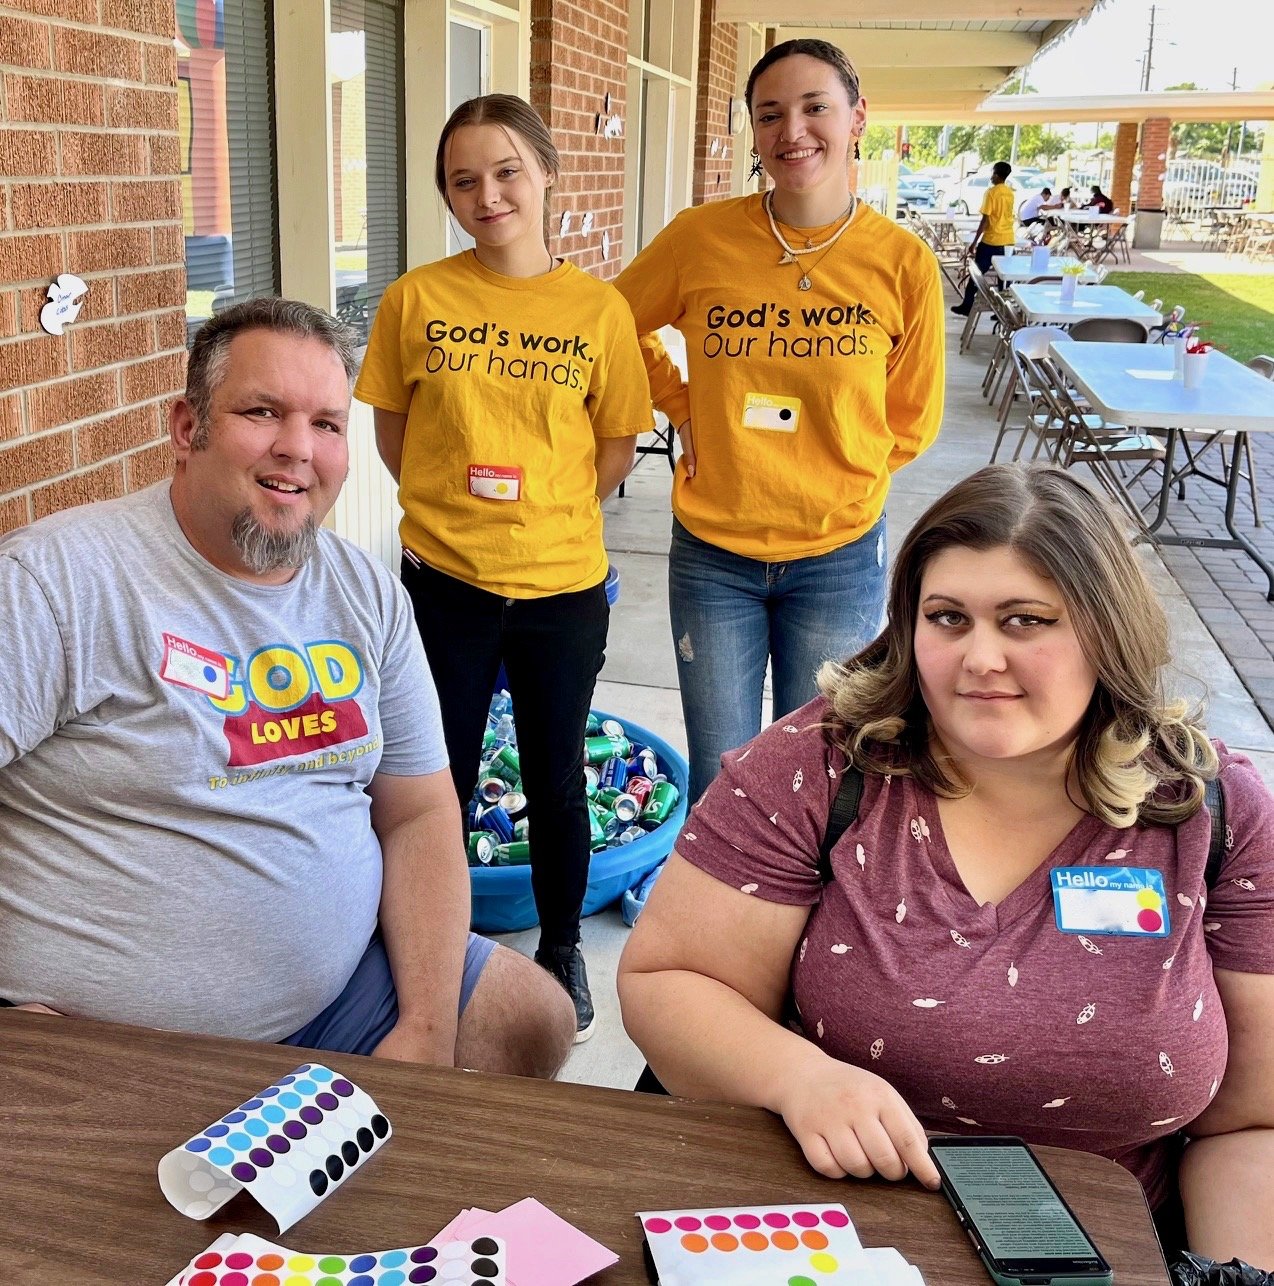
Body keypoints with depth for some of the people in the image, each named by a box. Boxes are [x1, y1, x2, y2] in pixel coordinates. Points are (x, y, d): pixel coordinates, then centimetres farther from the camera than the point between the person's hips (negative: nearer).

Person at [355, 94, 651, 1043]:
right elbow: (393, 426, 7)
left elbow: (618, 442, 3)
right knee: (442, 777, 12)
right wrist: (450, 503, 0)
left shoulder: (598, 308, -5)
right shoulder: (417, 299, -4)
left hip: (563, 584, 0)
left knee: (556, 778, 13)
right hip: (444, 581, 0)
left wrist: (551, 513, -2)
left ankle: (562, 950, 36)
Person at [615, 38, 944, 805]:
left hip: (839, 554, 0)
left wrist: (833, 472, -4)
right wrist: (685, 409, 1)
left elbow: (912, 421, 4)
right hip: (713, 551, 0)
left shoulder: (902, 262, -7)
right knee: (721, 782, 12)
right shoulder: (701, 238, -7)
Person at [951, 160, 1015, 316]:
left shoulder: (991, 192, -13)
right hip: (1007, 239, 7)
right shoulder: (1010, 193, 9)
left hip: (991, 239, -7)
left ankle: (966, 307, 7)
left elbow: (985, 219, -16)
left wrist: (974, 242, -14)